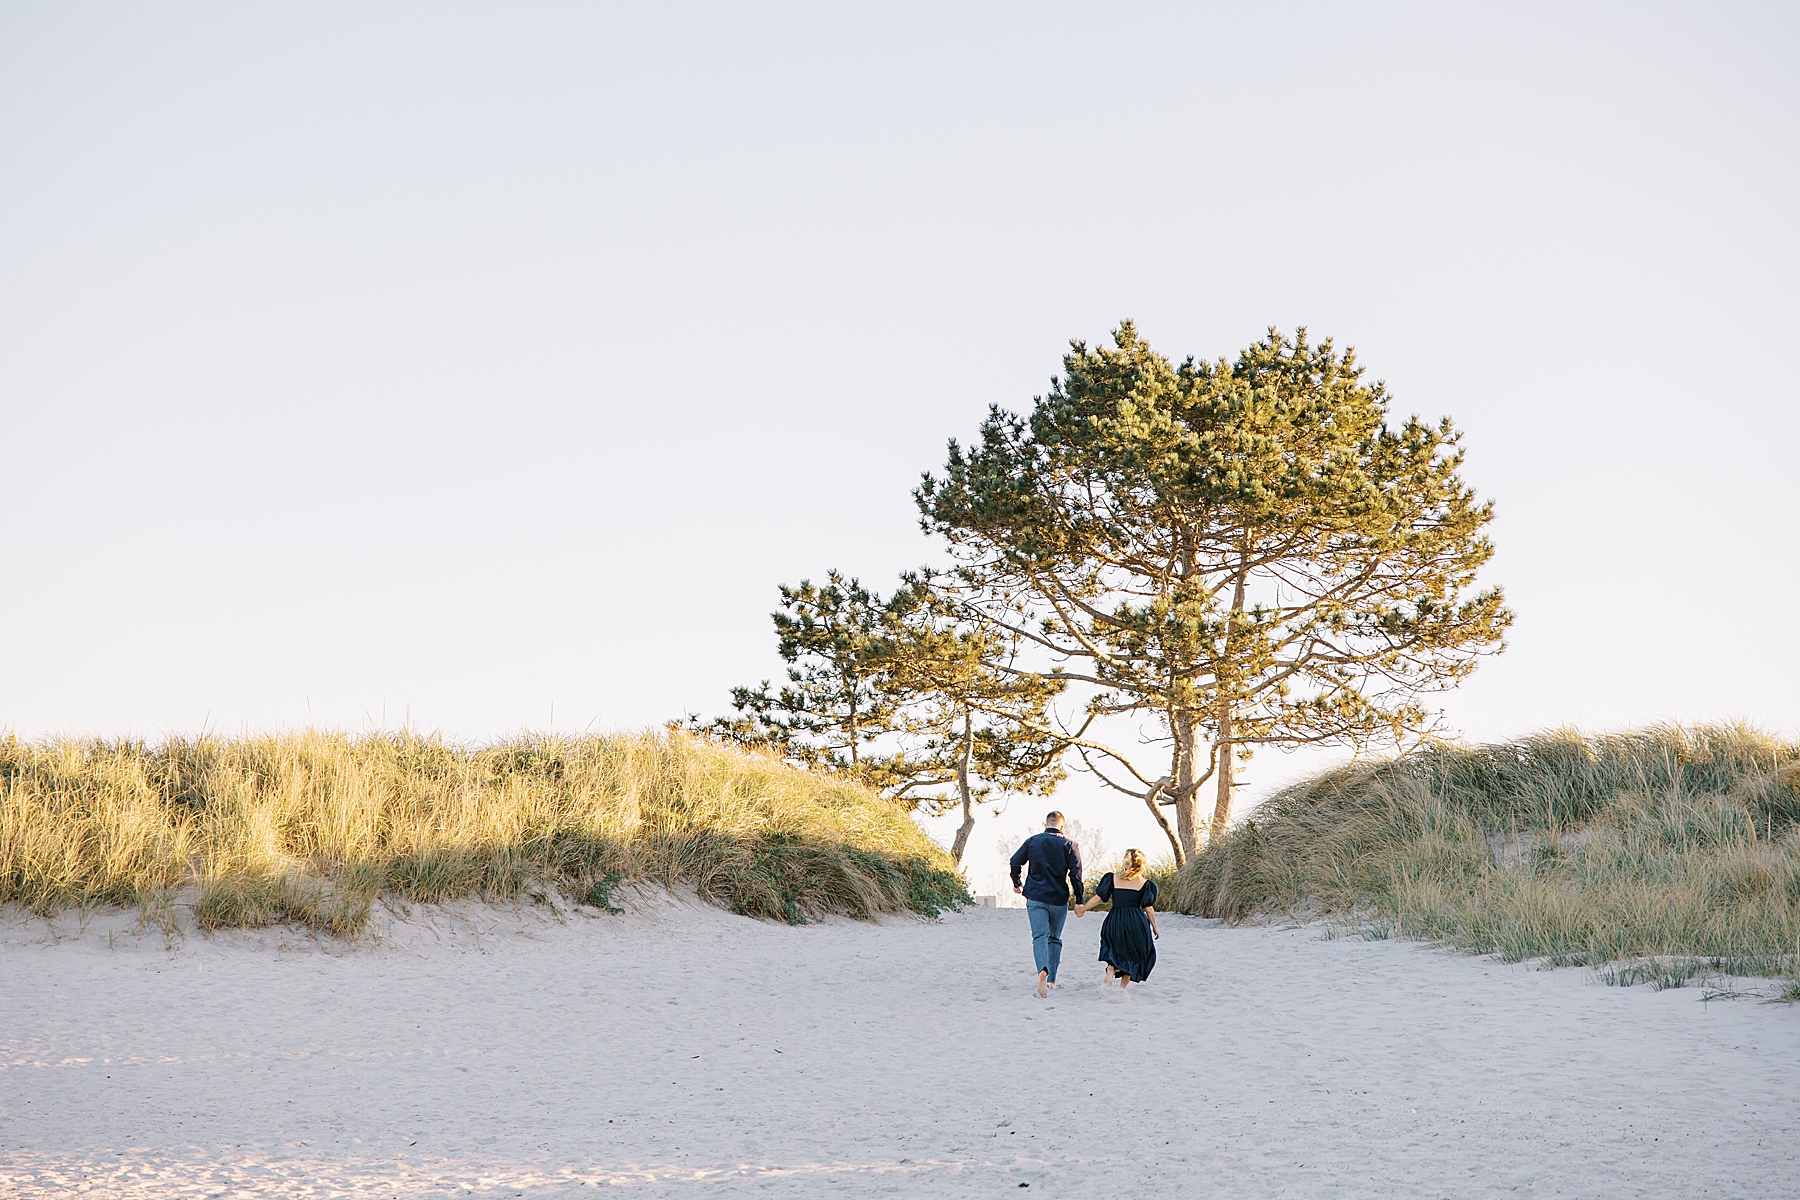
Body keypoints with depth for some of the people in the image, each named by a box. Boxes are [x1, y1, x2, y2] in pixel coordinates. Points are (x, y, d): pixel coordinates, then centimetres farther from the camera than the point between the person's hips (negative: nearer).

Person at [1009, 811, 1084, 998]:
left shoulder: (1032, 841, 3)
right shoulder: (1069, 845, -1)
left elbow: (1015, 862, 4)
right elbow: (1076, 873, -7)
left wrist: (1017, 884, 21)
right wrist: (1079, 900, -2)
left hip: (1035, 898, 0)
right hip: (1059, 899, 0)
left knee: (1039, 936, -7)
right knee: (1055, 938, 16)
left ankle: (1043, 970, -35)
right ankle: (1052, 980, 19)